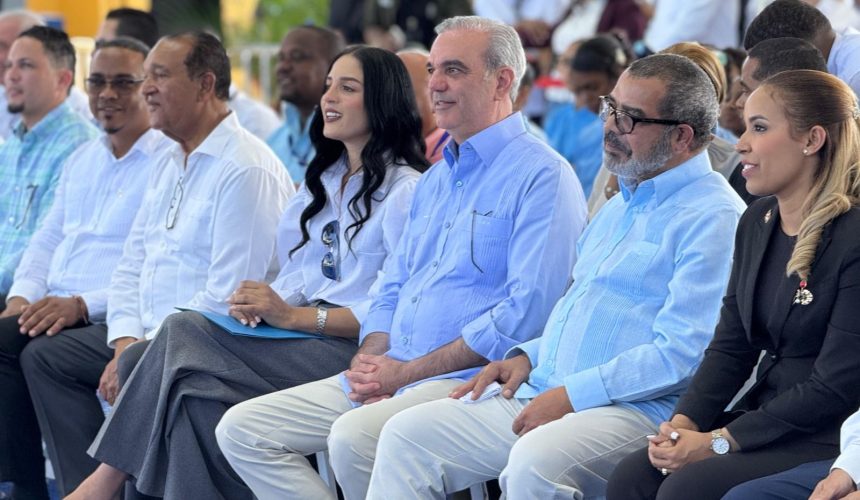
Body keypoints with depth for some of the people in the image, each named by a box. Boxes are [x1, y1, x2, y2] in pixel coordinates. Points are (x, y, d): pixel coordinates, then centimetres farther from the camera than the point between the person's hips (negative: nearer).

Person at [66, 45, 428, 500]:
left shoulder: (404, 189, -4)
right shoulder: (322, 180, 22)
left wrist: (292, 315, -17)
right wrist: (263, 303, -3)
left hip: (354, 345, -8)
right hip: (299, 330, 8)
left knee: (183, 337, -24)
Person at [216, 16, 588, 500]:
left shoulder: (542, 175, -7)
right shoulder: (435, 179, 23)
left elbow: (529, 309, -17)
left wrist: (406, 372, -16)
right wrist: (369, 360, 1)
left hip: (466, 380, -9)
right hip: (388, 374, 9)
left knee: (354, 436, -36)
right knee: (242, 429, -2)